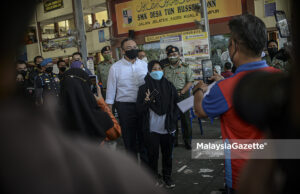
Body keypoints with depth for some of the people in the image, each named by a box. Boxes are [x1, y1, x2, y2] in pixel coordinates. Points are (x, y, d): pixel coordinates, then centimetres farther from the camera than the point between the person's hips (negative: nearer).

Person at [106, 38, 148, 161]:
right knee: (129, 138, 10)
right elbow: (111, 90, -1)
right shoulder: (115, 67, -2)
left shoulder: (144, 65, 5)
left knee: (144, 136, 14)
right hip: (125, 107, -2)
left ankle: (146, 163, 31)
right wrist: (109, 110, -1)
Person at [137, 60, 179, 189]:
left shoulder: (169, 87, 4)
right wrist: (146, 101, -22)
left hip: (167, 128, 2)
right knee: (153, 154, 5)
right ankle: (154, 176, 24)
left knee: (167, 153, 10)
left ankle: (167, 177, 27)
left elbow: (176, 106, 10)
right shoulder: (144, 88, -2)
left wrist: (172, 122, 2)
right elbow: (139, 110, -3)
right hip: (152, 129, -2)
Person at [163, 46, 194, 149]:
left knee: (185, 118, 0)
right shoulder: (165, 69, 10)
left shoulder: (185, 67, 1)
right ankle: (173, 141, 18)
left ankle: (187, 141, 10)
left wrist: (181, 92, -13)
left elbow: (190, 82, -3)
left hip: (183, 94, -3)